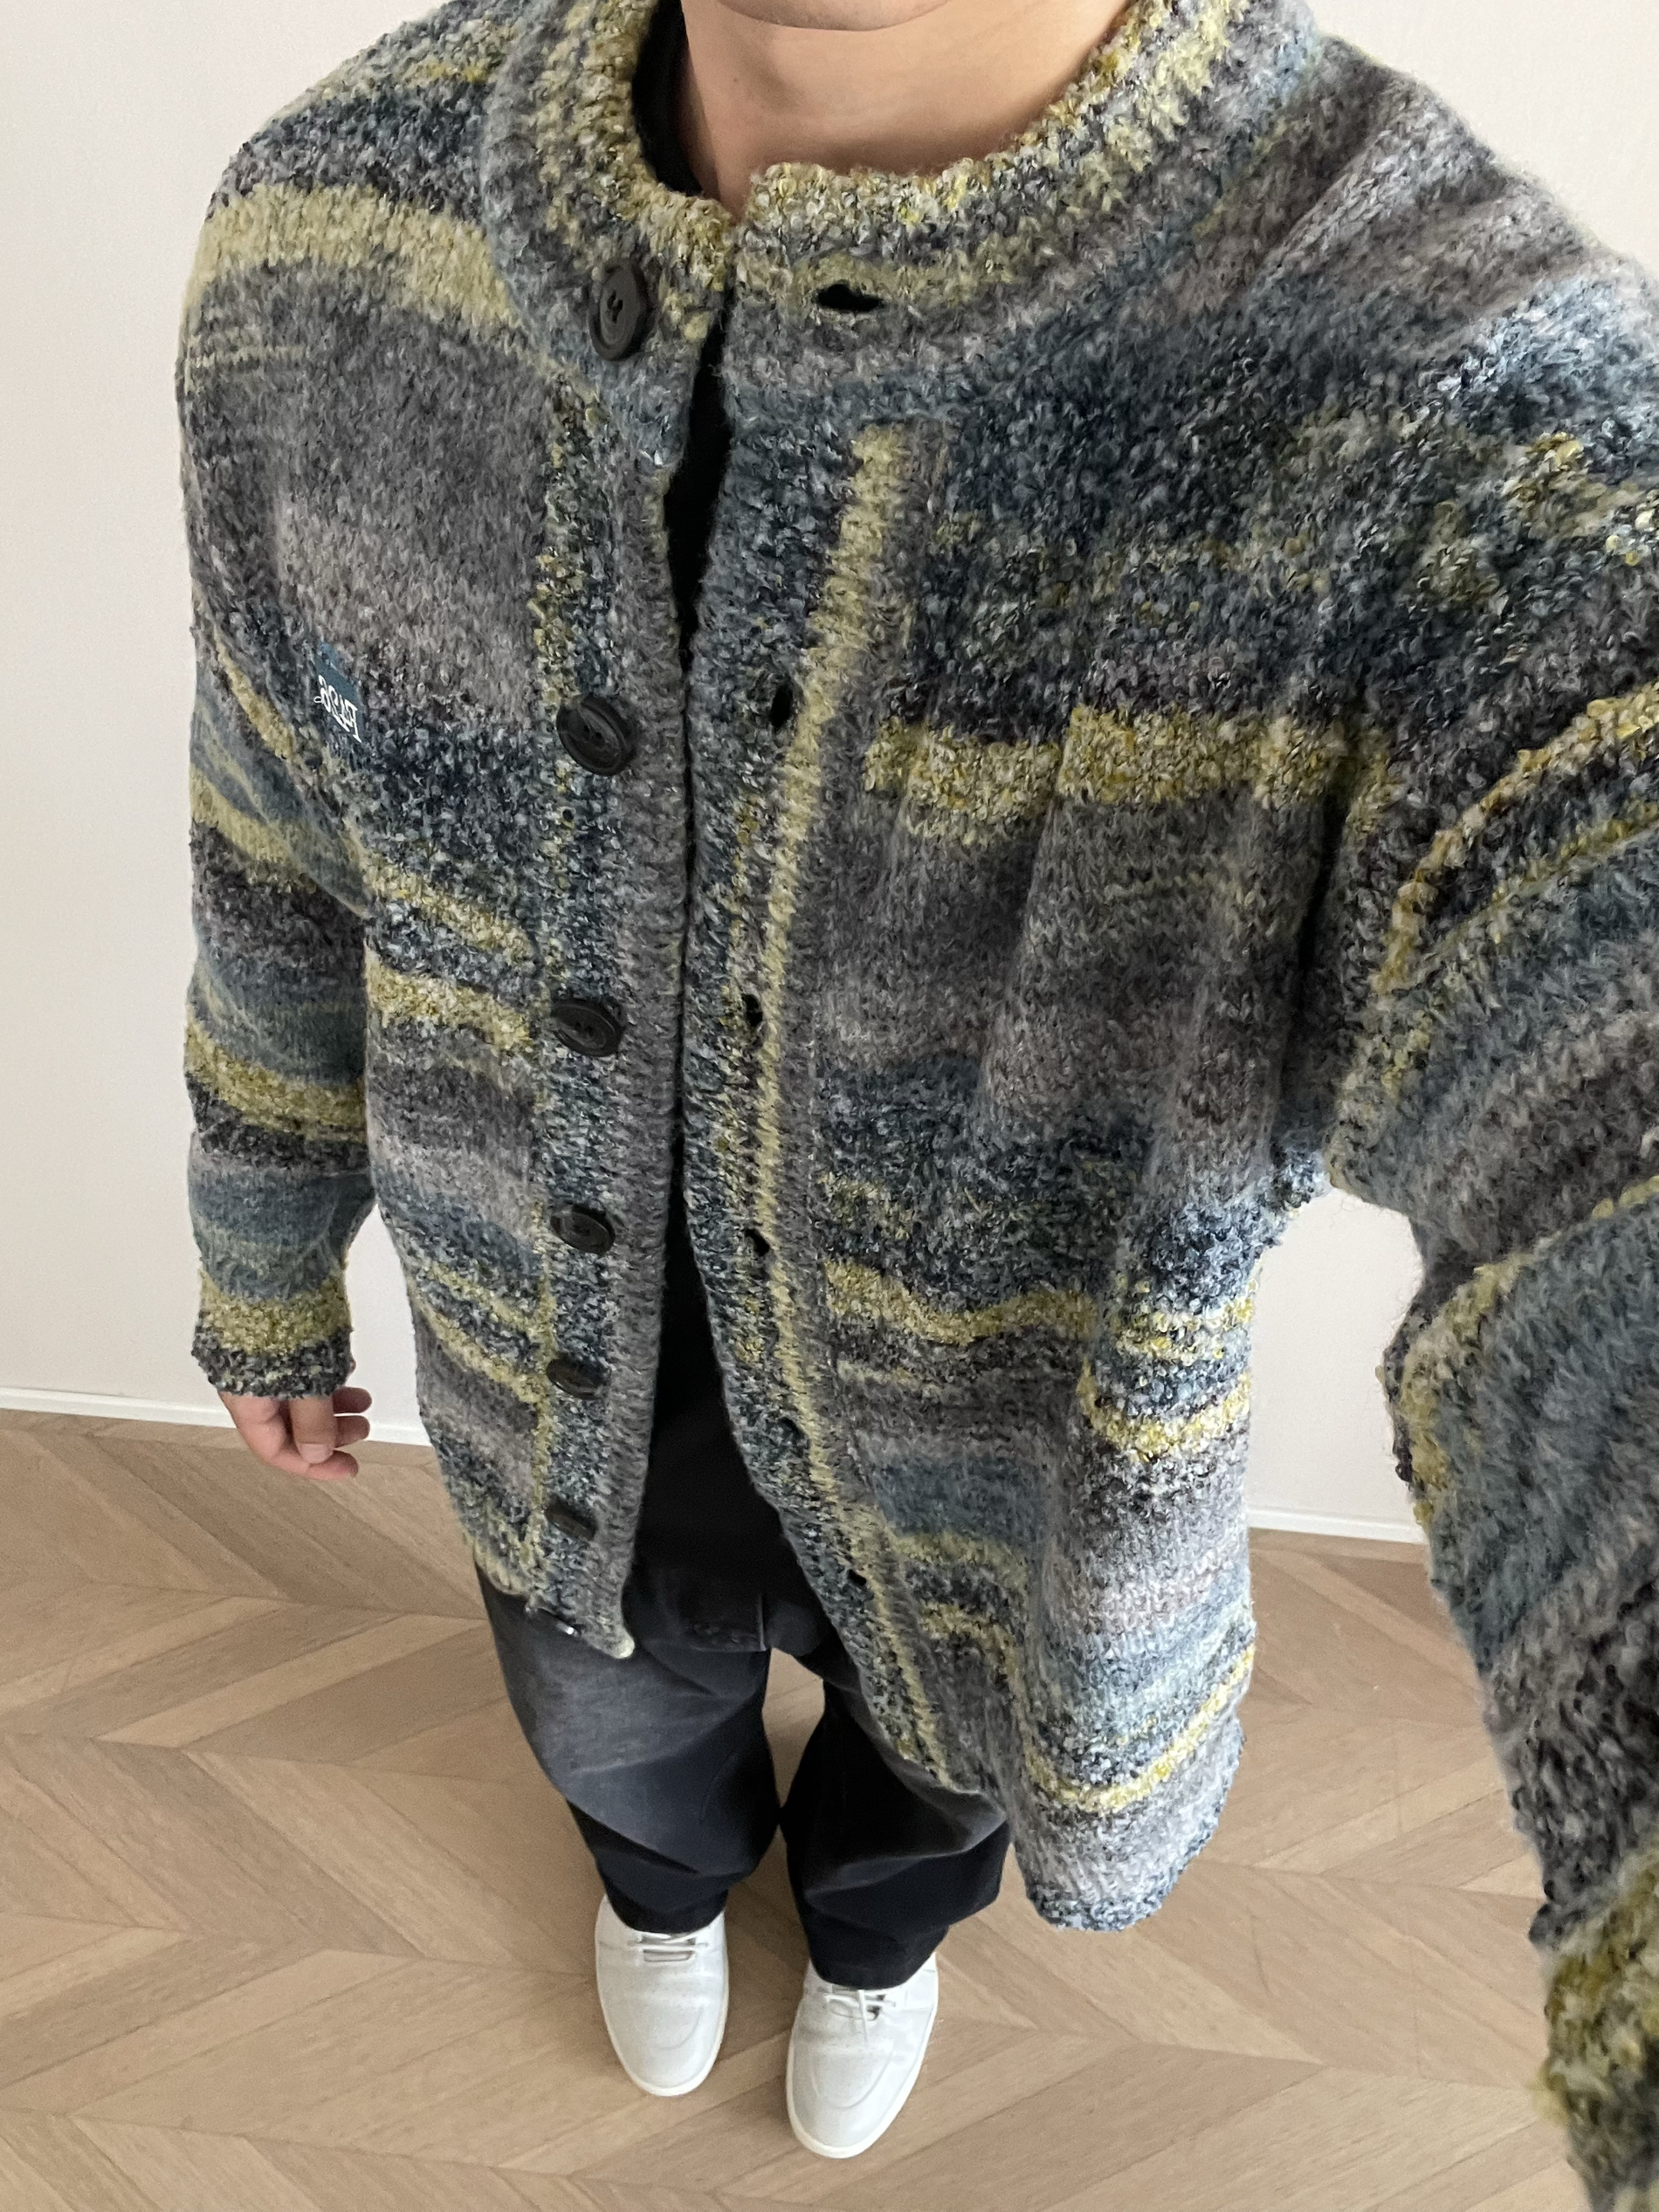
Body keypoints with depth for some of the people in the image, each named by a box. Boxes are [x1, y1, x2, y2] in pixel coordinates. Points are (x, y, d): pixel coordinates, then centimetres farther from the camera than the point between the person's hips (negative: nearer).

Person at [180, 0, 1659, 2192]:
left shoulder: (1479, 422, -38)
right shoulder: (340, 225, -24)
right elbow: (293, 854, -6)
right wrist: (268, 1264, 11)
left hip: (1000, 1498, -1)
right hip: (568, 1424, 2)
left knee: (933, 1757, 35)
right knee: (617, 1724, 36)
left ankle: (879, 1908, 76)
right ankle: (669, 1858, 77)